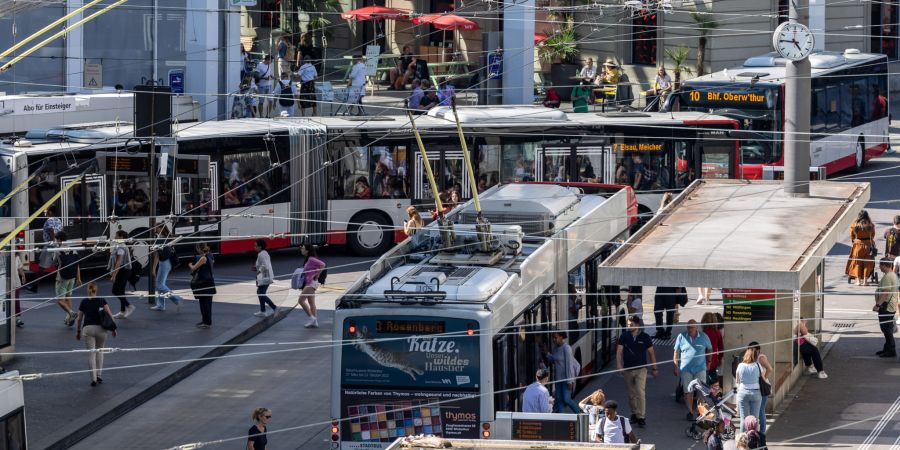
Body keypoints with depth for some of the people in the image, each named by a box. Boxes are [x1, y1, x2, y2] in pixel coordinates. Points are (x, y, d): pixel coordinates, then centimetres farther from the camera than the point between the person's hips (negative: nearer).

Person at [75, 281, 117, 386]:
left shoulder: (84, 302, 8)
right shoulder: (102, 300, 6)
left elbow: (79, 319, 11)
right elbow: (109, 314, -2)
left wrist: (78, 332, 22)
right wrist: (113, 328, 2)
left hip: (87, 328, 0)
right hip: (100, 328, 1)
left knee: (91, 353, 0)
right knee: (99, 350, 20)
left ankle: (93, 379, -9)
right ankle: (99, 375, 13)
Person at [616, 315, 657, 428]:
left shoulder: (645, 337, -2)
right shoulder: (624, 336, 0)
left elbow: (651, 353, 7)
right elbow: (619, 351, -3)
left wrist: (654, 368, 10)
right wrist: (619, 365, -18)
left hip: (641, 369, -2)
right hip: (627, 370, 2)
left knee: (641, 392, -13)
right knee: (631, 394, 10)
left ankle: (641, 417, -13)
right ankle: (634, 413, 27)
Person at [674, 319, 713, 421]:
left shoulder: (703, 337, 2)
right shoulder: (681, 337, 0)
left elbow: (709, 349, 17)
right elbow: (676, 353, 4)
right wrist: (676, 367, 1)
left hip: (700, 368, 0)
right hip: (686, 369, 0)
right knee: (688, 391, 0)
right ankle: (690, 412, 6)